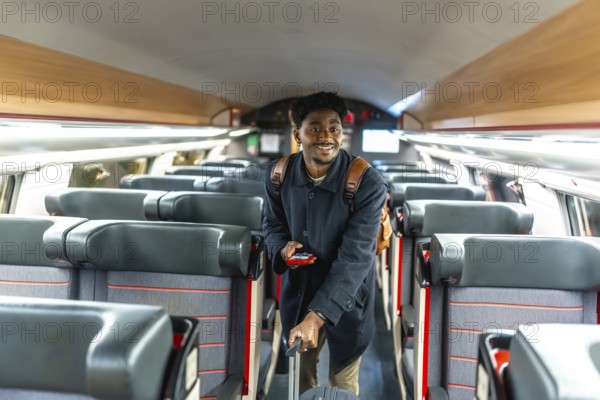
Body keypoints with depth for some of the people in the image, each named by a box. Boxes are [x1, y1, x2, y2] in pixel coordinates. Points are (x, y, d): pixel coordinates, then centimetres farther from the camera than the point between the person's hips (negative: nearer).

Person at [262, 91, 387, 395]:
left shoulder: (368, 183, -25)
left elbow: (354, 257, -27)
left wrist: (316, 315, -33)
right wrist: (282, 247, -18)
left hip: (346, 297, -3)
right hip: (297, 290, 4)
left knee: (342, 382, 16)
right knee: (299, 372, 24)